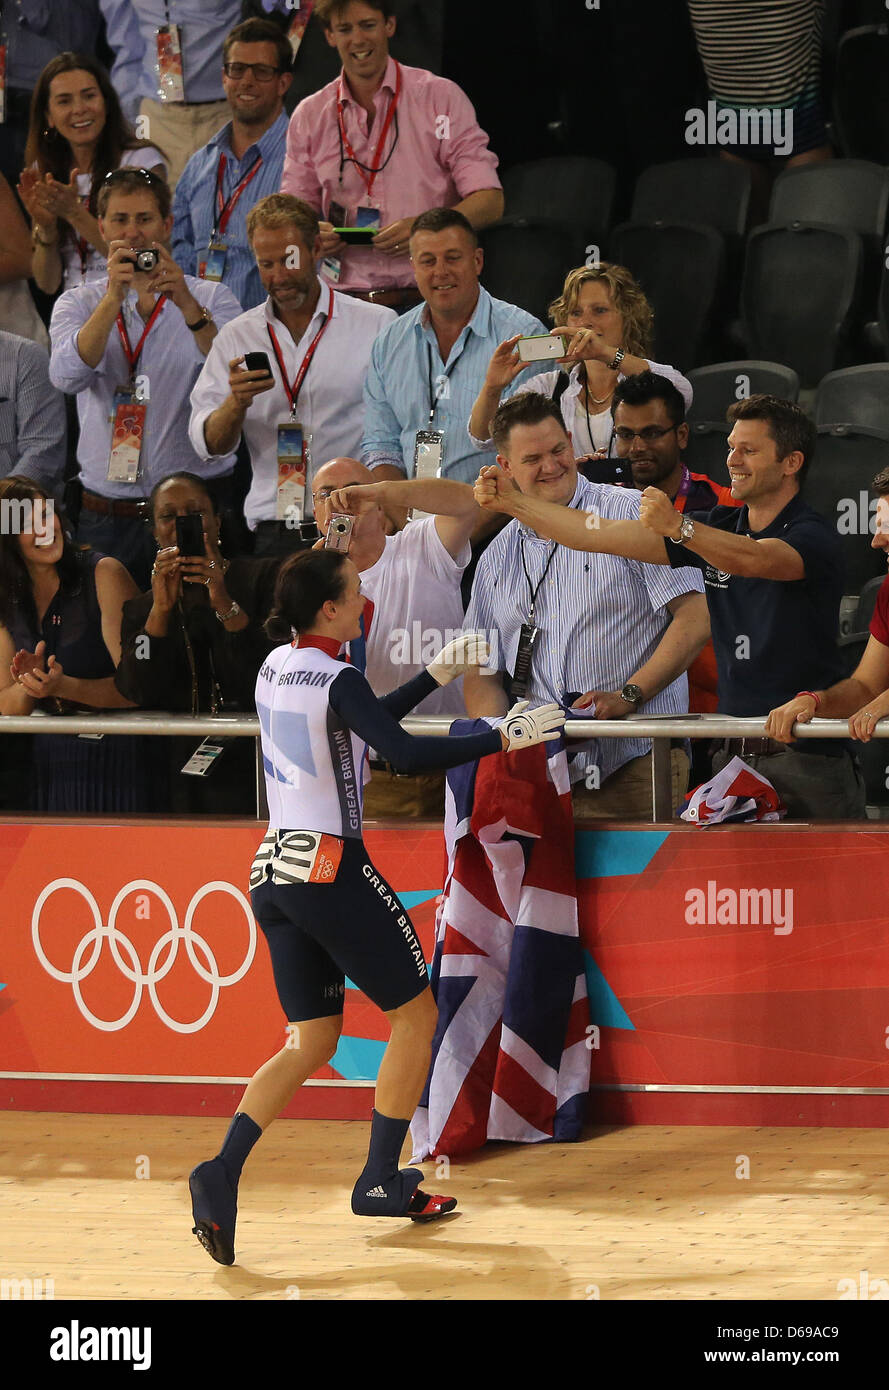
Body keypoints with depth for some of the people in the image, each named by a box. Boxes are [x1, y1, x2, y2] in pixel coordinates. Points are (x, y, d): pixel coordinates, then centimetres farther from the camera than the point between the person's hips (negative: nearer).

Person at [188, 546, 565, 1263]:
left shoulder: (276, 667, 11)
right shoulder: (336, 679, -15)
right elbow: (407, 754, -26)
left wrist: (436, 676, 25)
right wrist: (504, 738, -17)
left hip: (276, 872, 8)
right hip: (333, 870, -8)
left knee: (312, 1042, 11)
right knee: (416, 1013, 10)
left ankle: (222, 1174, -9)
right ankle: (380, 1180, 11)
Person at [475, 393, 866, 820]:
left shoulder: (813, 535, -7)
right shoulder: (719, 527, 13)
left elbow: (753, 560, -30)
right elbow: (601, 535, 10)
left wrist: (677, 527, -46)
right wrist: (512, 501, 2)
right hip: (735, 750, 6)